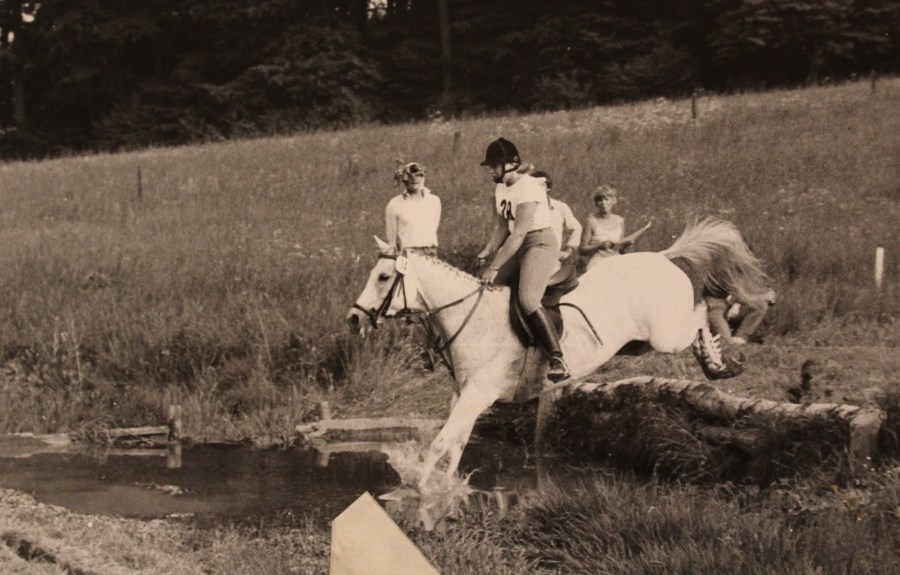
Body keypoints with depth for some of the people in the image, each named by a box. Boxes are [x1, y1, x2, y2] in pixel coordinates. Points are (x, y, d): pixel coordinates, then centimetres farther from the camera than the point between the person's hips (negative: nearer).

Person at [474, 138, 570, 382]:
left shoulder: (528, 188, -20)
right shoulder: (501, 188, 9)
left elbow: (518, 234, -24)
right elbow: (501, 227, 12)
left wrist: (495, 266, -24)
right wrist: (486, 252, -4)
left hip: (540, 243, -9)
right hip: (515, 246, 10)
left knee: (528, 300, -29)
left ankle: (558, 360, -28)